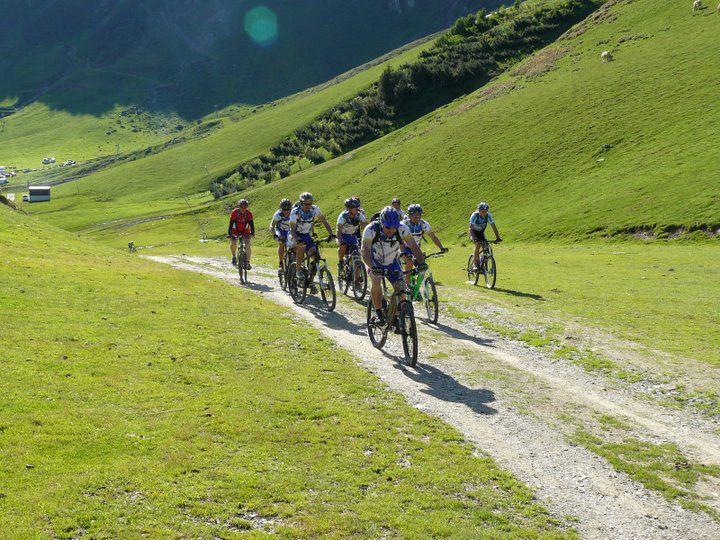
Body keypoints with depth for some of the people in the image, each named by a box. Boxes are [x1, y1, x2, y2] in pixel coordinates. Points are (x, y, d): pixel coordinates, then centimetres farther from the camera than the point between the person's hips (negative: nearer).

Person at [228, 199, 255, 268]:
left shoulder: (249, 214, -18)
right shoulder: (234, 212, -21)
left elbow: (251, 223, -18)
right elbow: (231, 223, -21)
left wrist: (252, 232, -33)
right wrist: (229, 234, -30)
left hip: (245, 231, 0)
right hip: (235, 230, 0)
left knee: (247, 245, -18)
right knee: (233, 244, -23)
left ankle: (247, 262, -17)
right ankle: (234, 256, 5)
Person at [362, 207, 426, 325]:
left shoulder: (402, 229, -25)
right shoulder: (371, 230, -31)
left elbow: (413, 246, -28)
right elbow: (365, 251, -40)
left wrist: (421, 262, -46)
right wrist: (373, 267, -57)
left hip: (392, 262, 2)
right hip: (375, 262, -2)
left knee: (400, 287, -16)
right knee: (376, 280, -31)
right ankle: (378, 313, -15)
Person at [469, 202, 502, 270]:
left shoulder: (488, 216, -21)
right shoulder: (474, 215, -30)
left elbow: (493, 226, -20)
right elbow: (471, 228, -36)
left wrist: (497, 237, -31)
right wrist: (474, 238, -51)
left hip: (481, 233, 4)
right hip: (473, 232, -4)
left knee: (485, 248, -14)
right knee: (478, 245, -29)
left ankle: (482, 265, 7)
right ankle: (476, 265, -19)